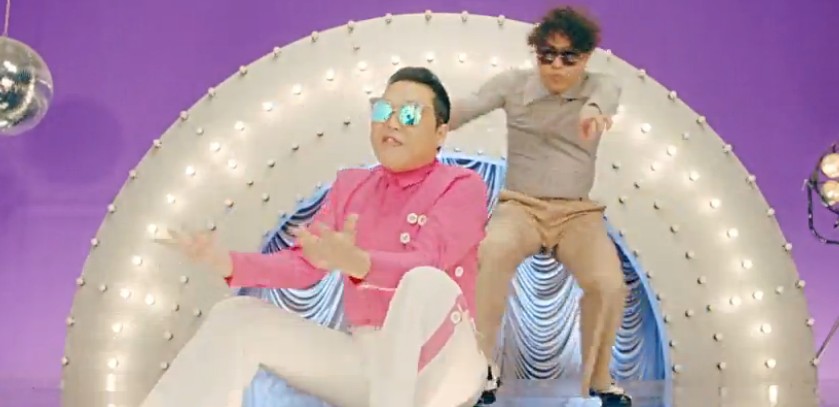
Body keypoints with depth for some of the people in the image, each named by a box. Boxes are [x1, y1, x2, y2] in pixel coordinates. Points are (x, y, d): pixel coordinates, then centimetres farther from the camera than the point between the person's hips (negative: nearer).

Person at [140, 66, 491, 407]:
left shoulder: (462, 186, -6)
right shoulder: (351, 185, 13)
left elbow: (424, 265, -23)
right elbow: (302, 264, 3)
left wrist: (357, 263, -45)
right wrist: (228, 264, -15)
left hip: (442, 362, -5)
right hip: (366, 356, 6)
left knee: (425, 284, -38)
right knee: (236, 316, -7)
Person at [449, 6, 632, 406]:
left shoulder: (600, 85, 0)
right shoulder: (514, 83, 1)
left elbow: (606, 95, -26)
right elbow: (470, 106, -17)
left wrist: (594, 109, -53)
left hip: (578, 213, 1)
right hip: (521, 206, -1)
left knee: (609, 284, -26)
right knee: (493, 250, -36)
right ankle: (481, 365, -22)